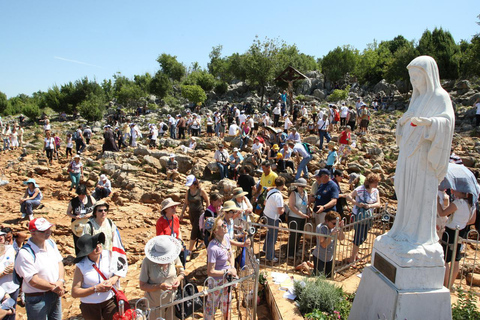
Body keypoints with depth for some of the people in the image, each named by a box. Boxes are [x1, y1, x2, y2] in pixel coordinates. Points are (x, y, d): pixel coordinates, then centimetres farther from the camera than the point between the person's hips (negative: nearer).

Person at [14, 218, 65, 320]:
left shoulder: (50, 242, 1)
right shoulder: (25, 253, -21)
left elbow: (59, 262, 4)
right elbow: (33, 281, -21)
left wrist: (61, 281, -11)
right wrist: (53, 287, -15)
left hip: (55, 295, 7)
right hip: (37, 299, -6)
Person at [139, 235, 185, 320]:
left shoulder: (174, 257, -12)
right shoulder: (147, 262, -20)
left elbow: (182, 272, 5)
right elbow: (142, 286, -14)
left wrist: (179, 278, -18)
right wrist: (159, 286, -29)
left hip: (172, 300, 2)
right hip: (155, 304, -2)